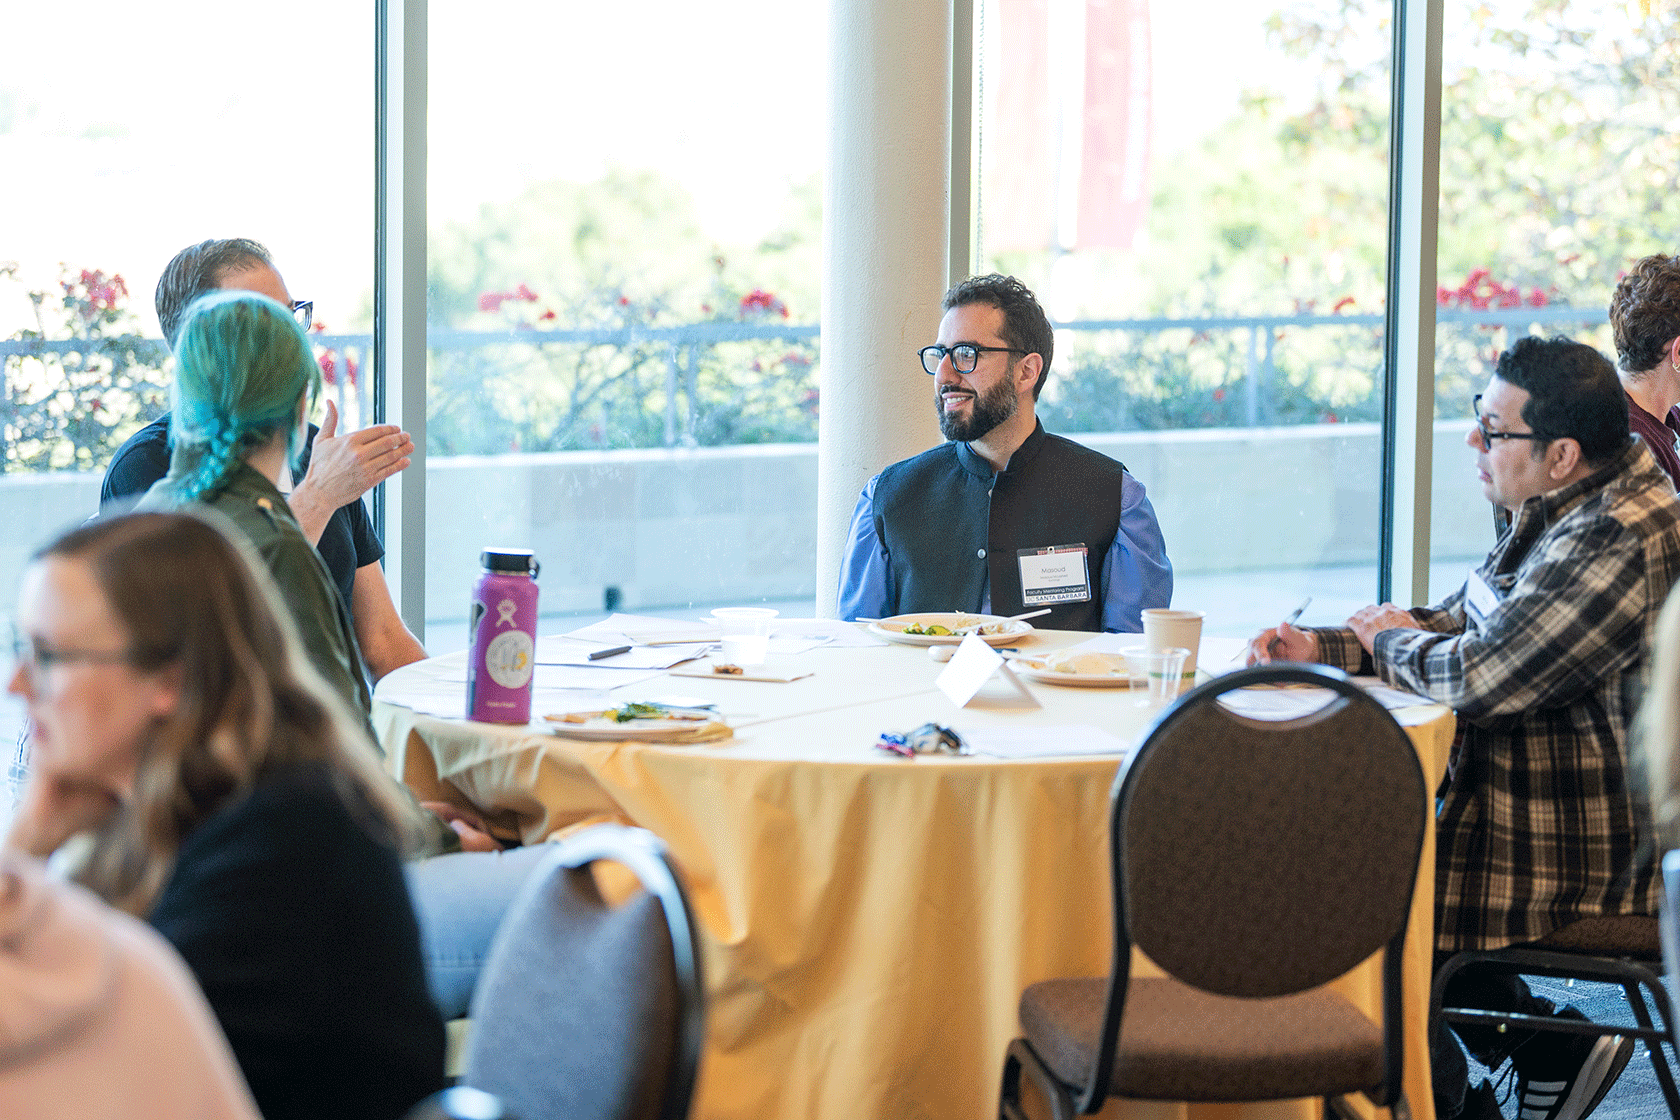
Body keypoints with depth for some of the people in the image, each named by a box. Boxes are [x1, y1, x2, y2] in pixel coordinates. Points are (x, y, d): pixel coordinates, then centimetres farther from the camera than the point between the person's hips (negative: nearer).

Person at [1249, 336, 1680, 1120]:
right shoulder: (1560, 514, 8)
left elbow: (1481, 676, -28)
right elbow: (1455, 625, 16)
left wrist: (1393, 641, -7)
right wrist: (1321, 649, 1)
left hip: (1579, 856, -10)